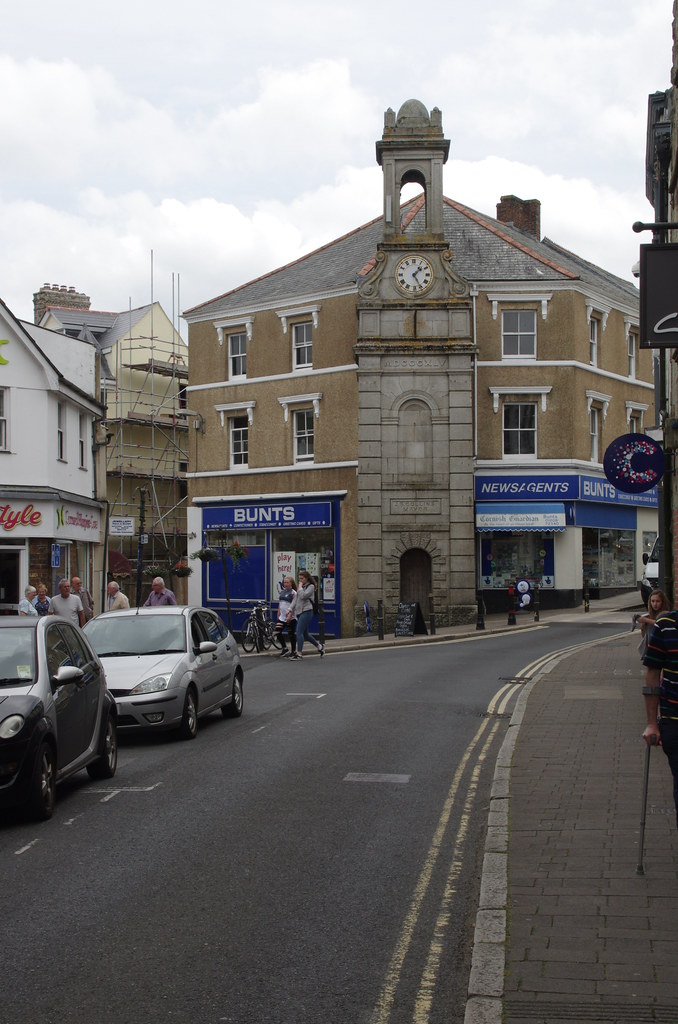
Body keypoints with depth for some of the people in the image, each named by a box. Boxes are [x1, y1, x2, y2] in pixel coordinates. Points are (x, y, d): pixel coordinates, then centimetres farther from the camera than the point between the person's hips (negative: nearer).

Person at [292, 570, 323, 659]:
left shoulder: (311, 586, -5)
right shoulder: (301, 587, 19)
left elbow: (303, 596, -20)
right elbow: (296, 599, 21)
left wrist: (300, 587, -8)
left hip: (306, 612, -9)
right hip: (299, 612, 9)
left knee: (299, 632, -16)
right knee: (305, 634, 13)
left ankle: (299, 653, -16)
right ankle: (319, 647, 29)